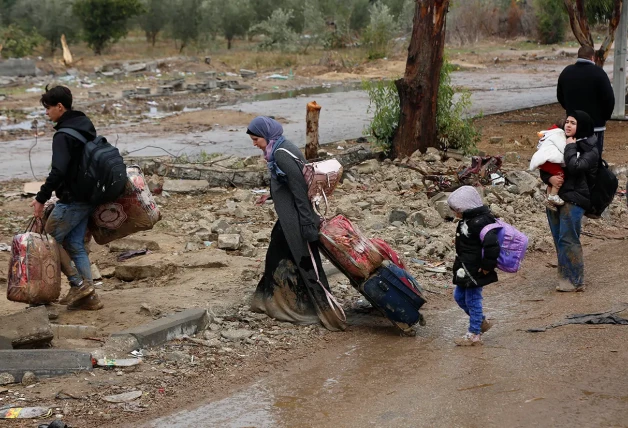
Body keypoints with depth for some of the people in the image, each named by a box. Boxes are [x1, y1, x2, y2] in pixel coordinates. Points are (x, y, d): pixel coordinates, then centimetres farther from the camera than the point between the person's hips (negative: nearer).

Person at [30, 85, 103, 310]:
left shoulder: (64, 136, -18)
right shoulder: (86, 127, 11)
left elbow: (58, 171, -28)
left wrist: (41, 198, -24)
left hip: (71, 200, -9)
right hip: (88, 198, 9)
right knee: (75, 245, 14)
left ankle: (78, 284, 1)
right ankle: (89, 296, 13)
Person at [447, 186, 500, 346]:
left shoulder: (479, 223, -25)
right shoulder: (469, 220, 8)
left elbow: (492, 246, -32)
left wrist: (487, 266, -25)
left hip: (475, 272, -10)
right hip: (466, 270, 10)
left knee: (472, 300, 1)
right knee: (459, 296, 20)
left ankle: (474, 335, 15)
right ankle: (482, 322, 35)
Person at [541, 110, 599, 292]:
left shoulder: (589, 149, -4)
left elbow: (575, 166, -23)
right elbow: (544, 167, 11)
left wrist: (570, 147, -10)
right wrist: (549, 178, -10)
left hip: (574, 200, -7)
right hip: (555, 198, 7)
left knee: (567, 240, -8)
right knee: (559, 240, 10)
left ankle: (574, 281, 0)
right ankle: (565, 278, 19)